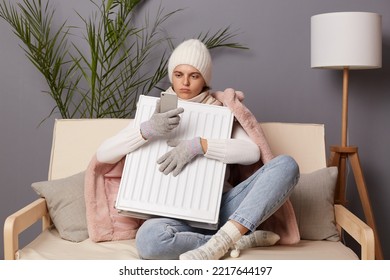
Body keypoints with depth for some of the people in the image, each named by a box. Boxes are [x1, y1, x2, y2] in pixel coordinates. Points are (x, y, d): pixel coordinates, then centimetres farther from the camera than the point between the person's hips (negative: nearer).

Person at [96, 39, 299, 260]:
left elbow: (252, 152, -8)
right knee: (148, 238, -37)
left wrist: (199, 145, -20)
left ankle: (219, 243, -34)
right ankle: (240, 240, -21)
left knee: (286, 164, -21)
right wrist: (147, 131, -19)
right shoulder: (156, 115, 10)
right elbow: (103, 154, -1)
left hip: (221, 205, 2)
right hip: (178, 213, -1)